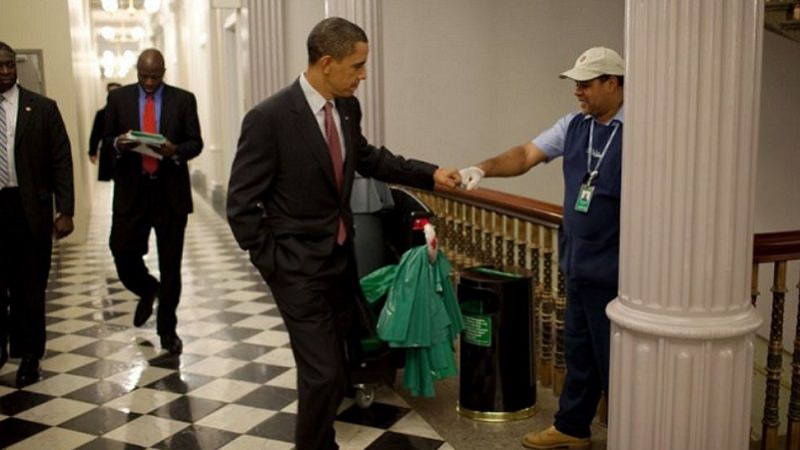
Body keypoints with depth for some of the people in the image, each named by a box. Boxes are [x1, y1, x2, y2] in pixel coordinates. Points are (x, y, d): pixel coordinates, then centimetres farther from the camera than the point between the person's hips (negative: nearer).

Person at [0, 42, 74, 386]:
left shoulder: (42, 108, 2)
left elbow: (62, 161, 0)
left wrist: (65, 210, -8)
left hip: (28, 208, -1)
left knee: (29, 287, 7)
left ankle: (28, 356, 21)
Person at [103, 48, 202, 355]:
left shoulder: (183, 99, 1)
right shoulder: (118, 97, 5)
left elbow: (195, 143, 2)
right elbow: (107, 137, 10)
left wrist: (175, 151, -19)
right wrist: (118, 144, -13)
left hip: (171, 191, -1)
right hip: (131, 190, 1)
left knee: (170, 263, 5)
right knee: (123, 252, -3)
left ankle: (167, 329, 20)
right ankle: (148, 291, 32)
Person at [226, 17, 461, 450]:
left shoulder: (347, 108, 0)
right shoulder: (268, 118, -20)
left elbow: (366, 158, 19)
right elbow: (241, 205, -15)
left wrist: (429, 173, 12)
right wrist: (272, 264, -12)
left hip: (341, 258, 7)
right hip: (299, 267, -7)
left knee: (329, 367, 18)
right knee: (325, 374, -6)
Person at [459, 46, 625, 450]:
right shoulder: (574, 125, 7)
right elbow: (527, 155, 3)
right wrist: (484, 167, -15)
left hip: (614, 272, -7)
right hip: (578, 266, 7)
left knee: (614, 360, 5)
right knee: (578, 354, 20)